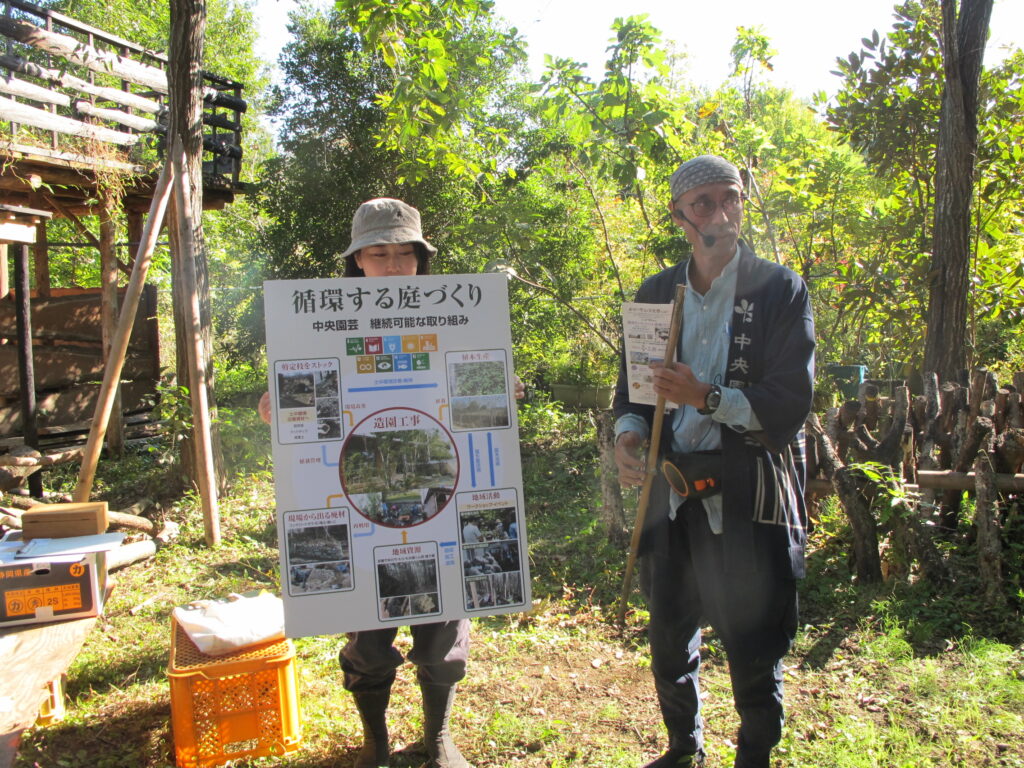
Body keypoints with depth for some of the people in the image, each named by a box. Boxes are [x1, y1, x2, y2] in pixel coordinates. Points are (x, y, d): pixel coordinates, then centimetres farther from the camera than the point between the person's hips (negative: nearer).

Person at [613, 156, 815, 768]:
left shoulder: (780, 290, -4)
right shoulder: (657, 293, 8)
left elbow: (791, 403, -10)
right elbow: (635, 386, 12)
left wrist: (706, 397, -23)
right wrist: (628, 435, -8)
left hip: (751, 498, -4)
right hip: (672, 493, 4)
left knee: (754, 649, 6)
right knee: (669, 637, 17)